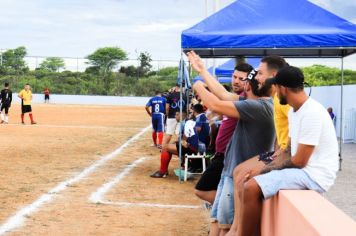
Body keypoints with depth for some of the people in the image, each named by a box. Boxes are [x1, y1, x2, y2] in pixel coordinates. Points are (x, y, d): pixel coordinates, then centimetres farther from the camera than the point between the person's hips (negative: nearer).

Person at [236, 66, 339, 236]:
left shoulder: (312, 113, -20)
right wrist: (265, 168, 1)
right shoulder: (294, 111, 12)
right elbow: (290, 152, 16)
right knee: (247, 181, 8)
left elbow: (299, 161, -20)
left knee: (251, 188, -22)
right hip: (301, 169, 10)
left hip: (314, 175, -10)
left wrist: (268, 168, -7)